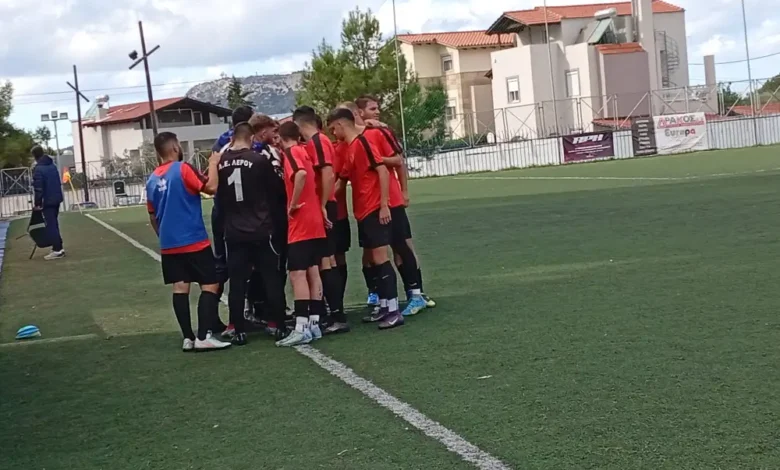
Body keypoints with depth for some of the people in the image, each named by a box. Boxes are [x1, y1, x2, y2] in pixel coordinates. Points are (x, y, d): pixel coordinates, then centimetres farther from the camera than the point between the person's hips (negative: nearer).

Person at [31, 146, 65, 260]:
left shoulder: (38, 169, -15)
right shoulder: (53, 165, 10)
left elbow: (38, 188, -17)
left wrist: (38, 203, -12)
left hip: (48, 201, -8)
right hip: (57, 198, 8)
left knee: (50, 225, -4)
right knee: (54, 223, 17)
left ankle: (57, 250, -7)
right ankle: (59, 247, 19)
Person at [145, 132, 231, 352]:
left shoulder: (152, 179, 10)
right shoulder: (182, 169, -11)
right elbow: (211, 188, -18)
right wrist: (213, 165, -5)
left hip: (169, 245, 7)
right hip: (194, 241, -6)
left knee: (180, 288, 7)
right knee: (210, 286, -1)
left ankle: (188, 338, 7)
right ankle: (203, 337, -8)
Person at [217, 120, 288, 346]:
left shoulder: (220, 163, 1)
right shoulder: (260, 160, -9)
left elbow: (218, 196, 11)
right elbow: (273, 190, 1)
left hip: (234, 232, 3)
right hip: (261, 230, -3)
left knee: (237, 283, 6)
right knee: (272, 279, 6)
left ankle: (239, 331, 8)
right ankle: (279, 326, 9)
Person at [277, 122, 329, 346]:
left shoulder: (291, 152, -9)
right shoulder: (304, 152, 17)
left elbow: (301, 174, -28)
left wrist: (293, 204, -19)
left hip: (301, 225, -9)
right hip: (315, 222, 9)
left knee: (297, 274, -9)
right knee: (313, 272, 10)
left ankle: (302, 328, -13)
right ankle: (314, 323, 12)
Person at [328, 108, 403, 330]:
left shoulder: (362, 142, -11)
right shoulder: (351, 149, 16)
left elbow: (383, 171, -18)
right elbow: (342, 180, 22)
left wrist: (384, 205, -20)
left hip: (375, 210, -9)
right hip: (363, 212, 9)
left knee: (381, 259, -9)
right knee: (374, 260, 11)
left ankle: (394, 311, -7)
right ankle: (384, 307, 18)